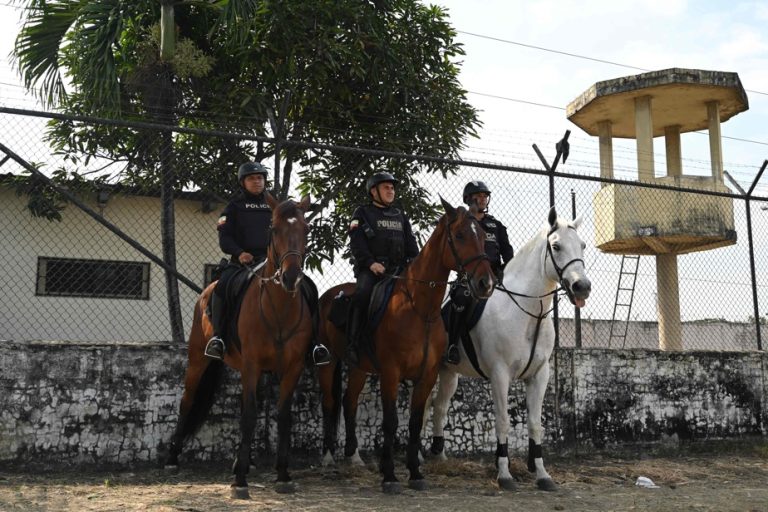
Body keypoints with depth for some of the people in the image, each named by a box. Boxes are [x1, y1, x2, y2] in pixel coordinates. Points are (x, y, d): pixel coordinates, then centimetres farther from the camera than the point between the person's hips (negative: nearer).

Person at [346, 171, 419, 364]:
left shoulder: (400, 216, 25)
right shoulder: (362, 213, 10)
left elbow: (411, 245, 19)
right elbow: (357, 243, -4)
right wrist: (370, 263, -19)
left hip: (398, 268, 5)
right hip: (369, 268, -5)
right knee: (362, 294, -32)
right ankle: (353, 345, -30)